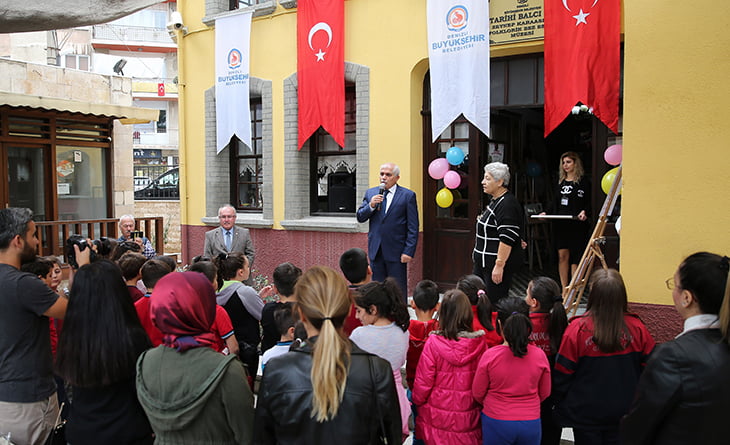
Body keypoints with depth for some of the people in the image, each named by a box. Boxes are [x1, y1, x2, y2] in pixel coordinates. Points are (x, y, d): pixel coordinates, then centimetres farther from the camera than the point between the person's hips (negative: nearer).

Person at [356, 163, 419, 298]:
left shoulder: (408, 195, -2)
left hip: (396, 251, -4)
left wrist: (409, 251, -11)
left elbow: (413, 228, -4)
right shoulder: (370, 193, 11)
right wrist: (371, 205, -11)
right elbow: (360, 218, 8)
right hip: (376, 250, 4)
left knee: (398, 291, 2)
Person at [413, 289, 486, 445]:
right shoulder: (479, 344, -14)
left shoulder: (433, 343, -17)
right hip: (469, 421, 1)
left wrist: (417, 401, 9)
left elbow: (423, 382, -10)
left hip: (437, 420, -1)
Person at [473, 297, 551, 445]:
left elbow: (478, 394, -4)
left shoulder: (489, 356, -16)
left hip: (495, 423, -2)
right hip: (530, 423, 2)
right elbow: (545, 393, 4)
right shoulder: (539, 355, -11)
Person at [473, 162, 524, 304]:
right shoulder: (495, 200, 14)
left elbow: (507, 239, -24)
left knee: (496, 303, -4)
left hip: (498, 262, -10)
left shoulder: (507, 204, -19)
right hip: (484, 261, 10)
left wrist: (499, 265, -26)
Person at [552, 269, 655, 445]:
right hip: (624, 414, 2)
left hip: (585, 413, -2)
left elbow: (563, 372, -11)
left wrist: (559, 402, 5)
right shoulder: (637, 328, -12)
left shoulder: (578, 328, -19)